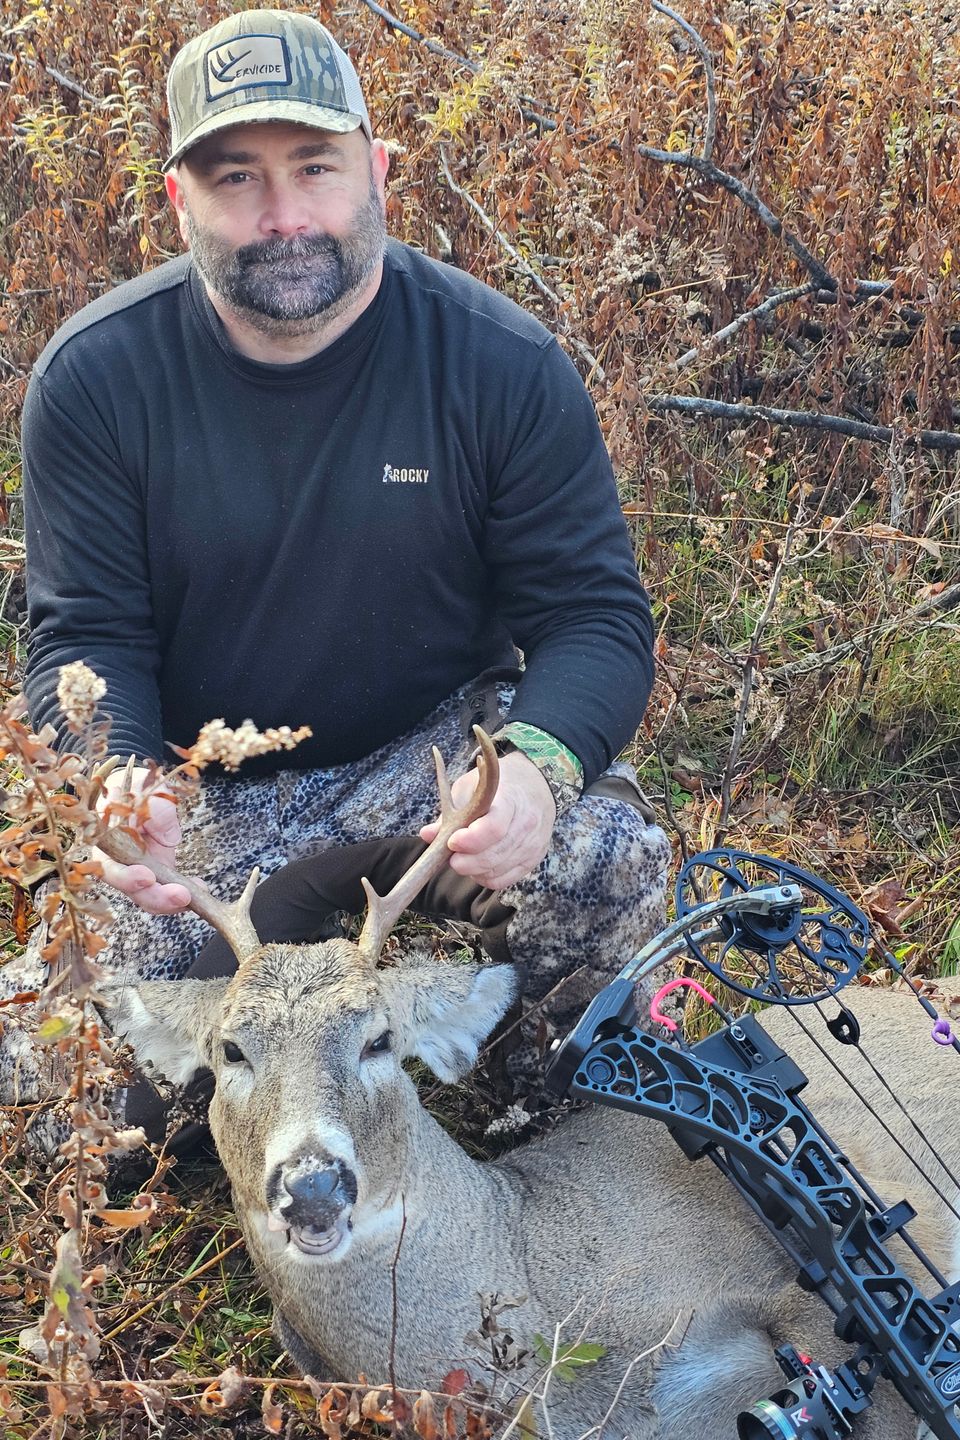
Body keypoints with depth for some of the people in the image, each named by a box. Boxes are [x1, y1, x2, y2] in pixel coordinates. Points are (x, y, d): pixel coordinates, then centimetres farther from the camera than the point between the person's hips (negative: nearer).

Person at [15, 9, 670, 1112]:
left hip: (441, 741, 0)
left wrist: (540, 764, -35)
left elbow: (592, 613, -12)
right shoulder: (94, 376, -11)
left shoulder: (504, 366, -13)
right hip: (197, 779, 1)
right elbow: (86, 635, -8)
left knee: (611, 864, -29)